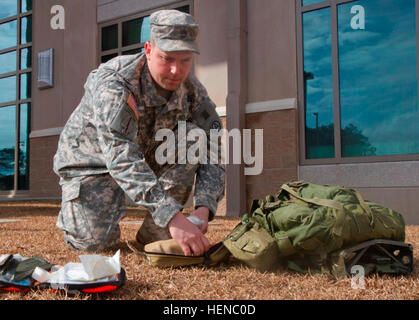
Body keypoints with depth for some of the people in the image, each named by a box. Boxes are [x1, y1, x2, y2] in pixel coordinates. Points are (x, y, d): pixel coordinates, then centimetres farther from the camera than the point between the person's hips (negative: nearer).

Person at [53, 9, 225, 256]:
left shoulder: (192, 90, -16)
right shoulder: (113, 83, -33)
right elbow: (122, 159, -45)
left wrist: (204, 208, -37)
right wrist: (173, 217, -54)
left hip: (146, 155, 4)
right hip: (91, 159, -4)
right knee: (93, 243, -22)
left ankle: (154, 234, -13)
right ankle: (74, 210, 16)